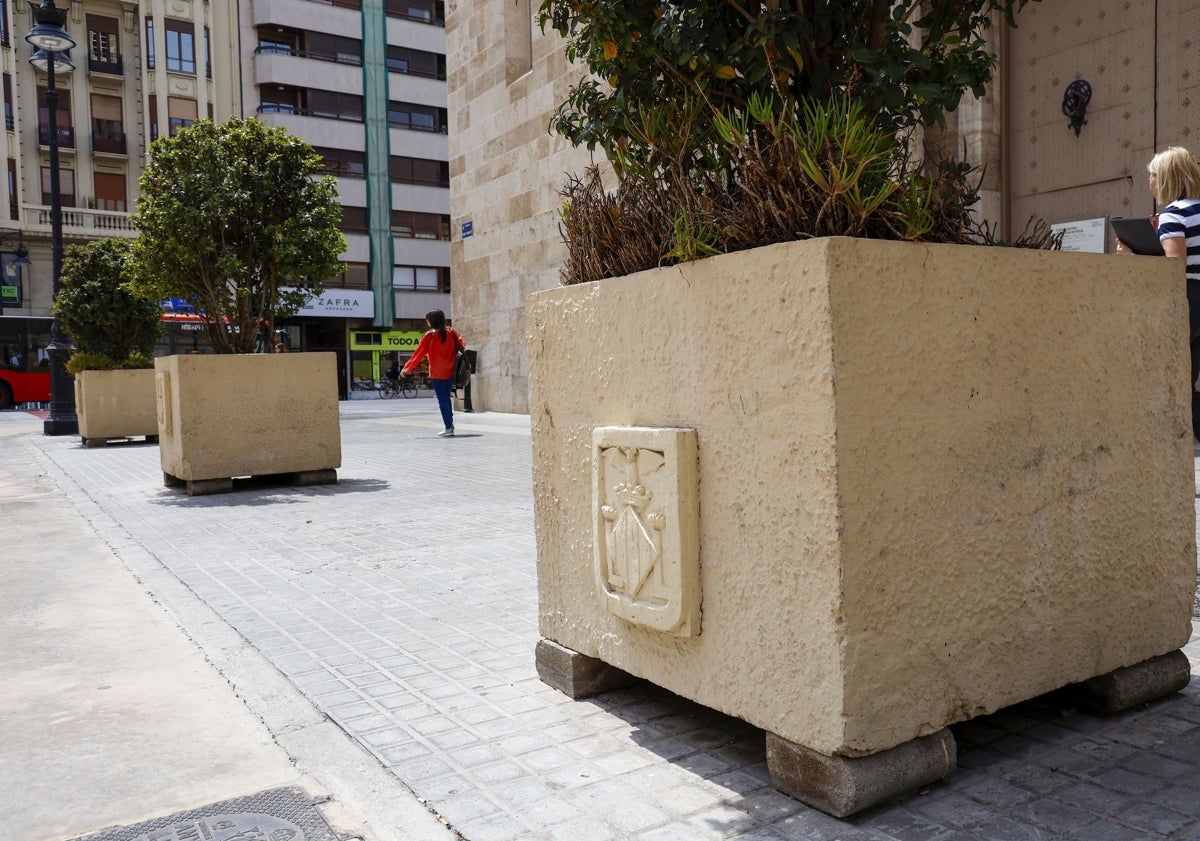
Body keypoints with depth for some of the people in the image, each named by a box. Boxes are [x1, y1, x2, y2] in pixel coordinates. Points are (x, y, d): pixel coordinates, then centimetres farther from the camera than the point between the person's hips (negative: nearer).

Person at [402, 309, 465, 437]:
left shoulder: (430, 335, -8)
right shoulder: (452, 332, 3)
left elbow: (419, 353, -6)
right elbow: (463, 347, -1)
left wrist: (407, 368, 1)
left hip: (437, 374, -5)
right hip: (451, 372, 5)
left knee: (442, 400, 1)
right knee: (446, 398, 20)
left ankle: (448, 428, -1)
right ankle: (450, 424, 19)